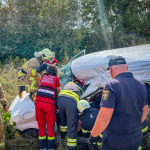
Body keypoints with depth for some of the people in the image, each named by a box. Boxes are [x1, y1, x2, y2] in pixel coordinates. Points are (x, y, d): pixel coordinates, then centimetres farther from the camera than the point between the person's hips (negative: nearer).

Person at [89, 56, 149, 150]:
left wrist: (93, 135, -9)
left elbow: (104, 118, -24)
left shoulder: (112, 85, -21)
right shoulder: (142, 85, 2)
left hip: (114, 142, -6)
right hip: (137, 139, 6)